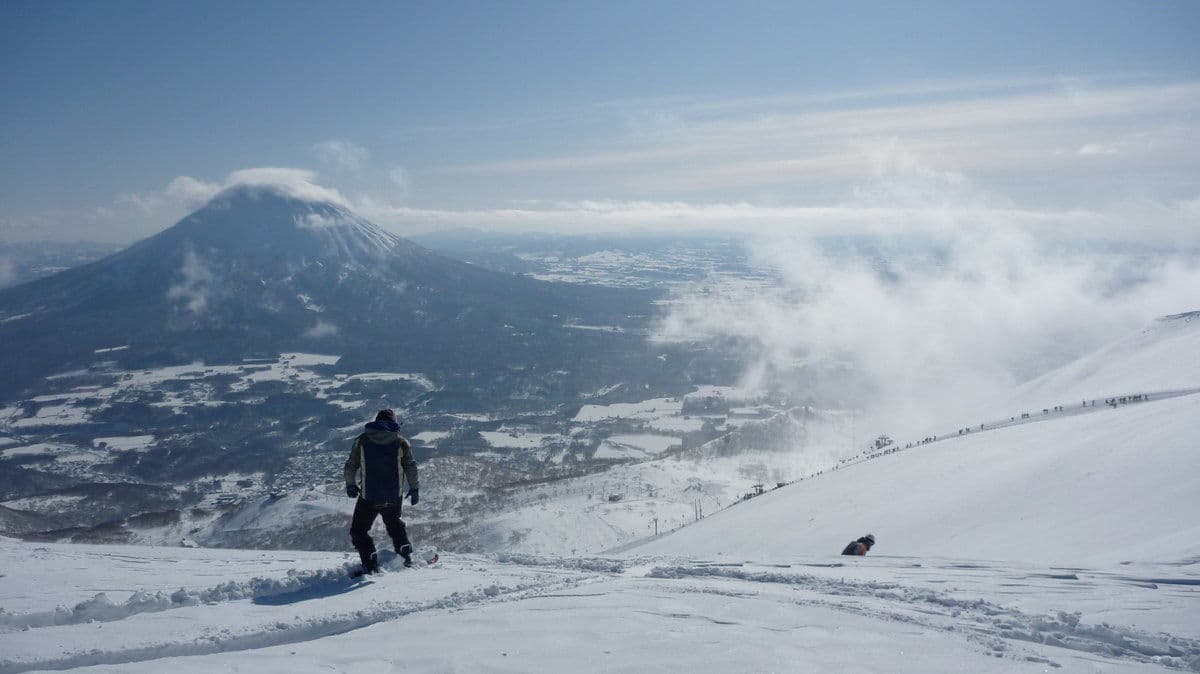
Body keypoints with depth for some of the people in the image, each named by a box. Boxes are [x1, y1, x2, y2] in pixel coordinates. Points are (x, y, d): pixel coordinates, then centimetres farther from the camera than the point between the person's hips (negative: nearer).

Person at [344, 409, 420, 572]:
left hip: (368, 498, -2)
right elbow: (411, 467, 1)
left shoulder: (362, 440, -1)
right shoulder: (401, 442, 0)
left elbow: (350, 466, 2)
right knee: (395, 524, 29)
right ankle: (406, 554, 22)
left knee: (358, 531, 12)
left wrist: (350, 485, 18)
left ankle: (371, 565, 1)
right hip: (394, 497, 3)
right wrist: (414, 489, 12)